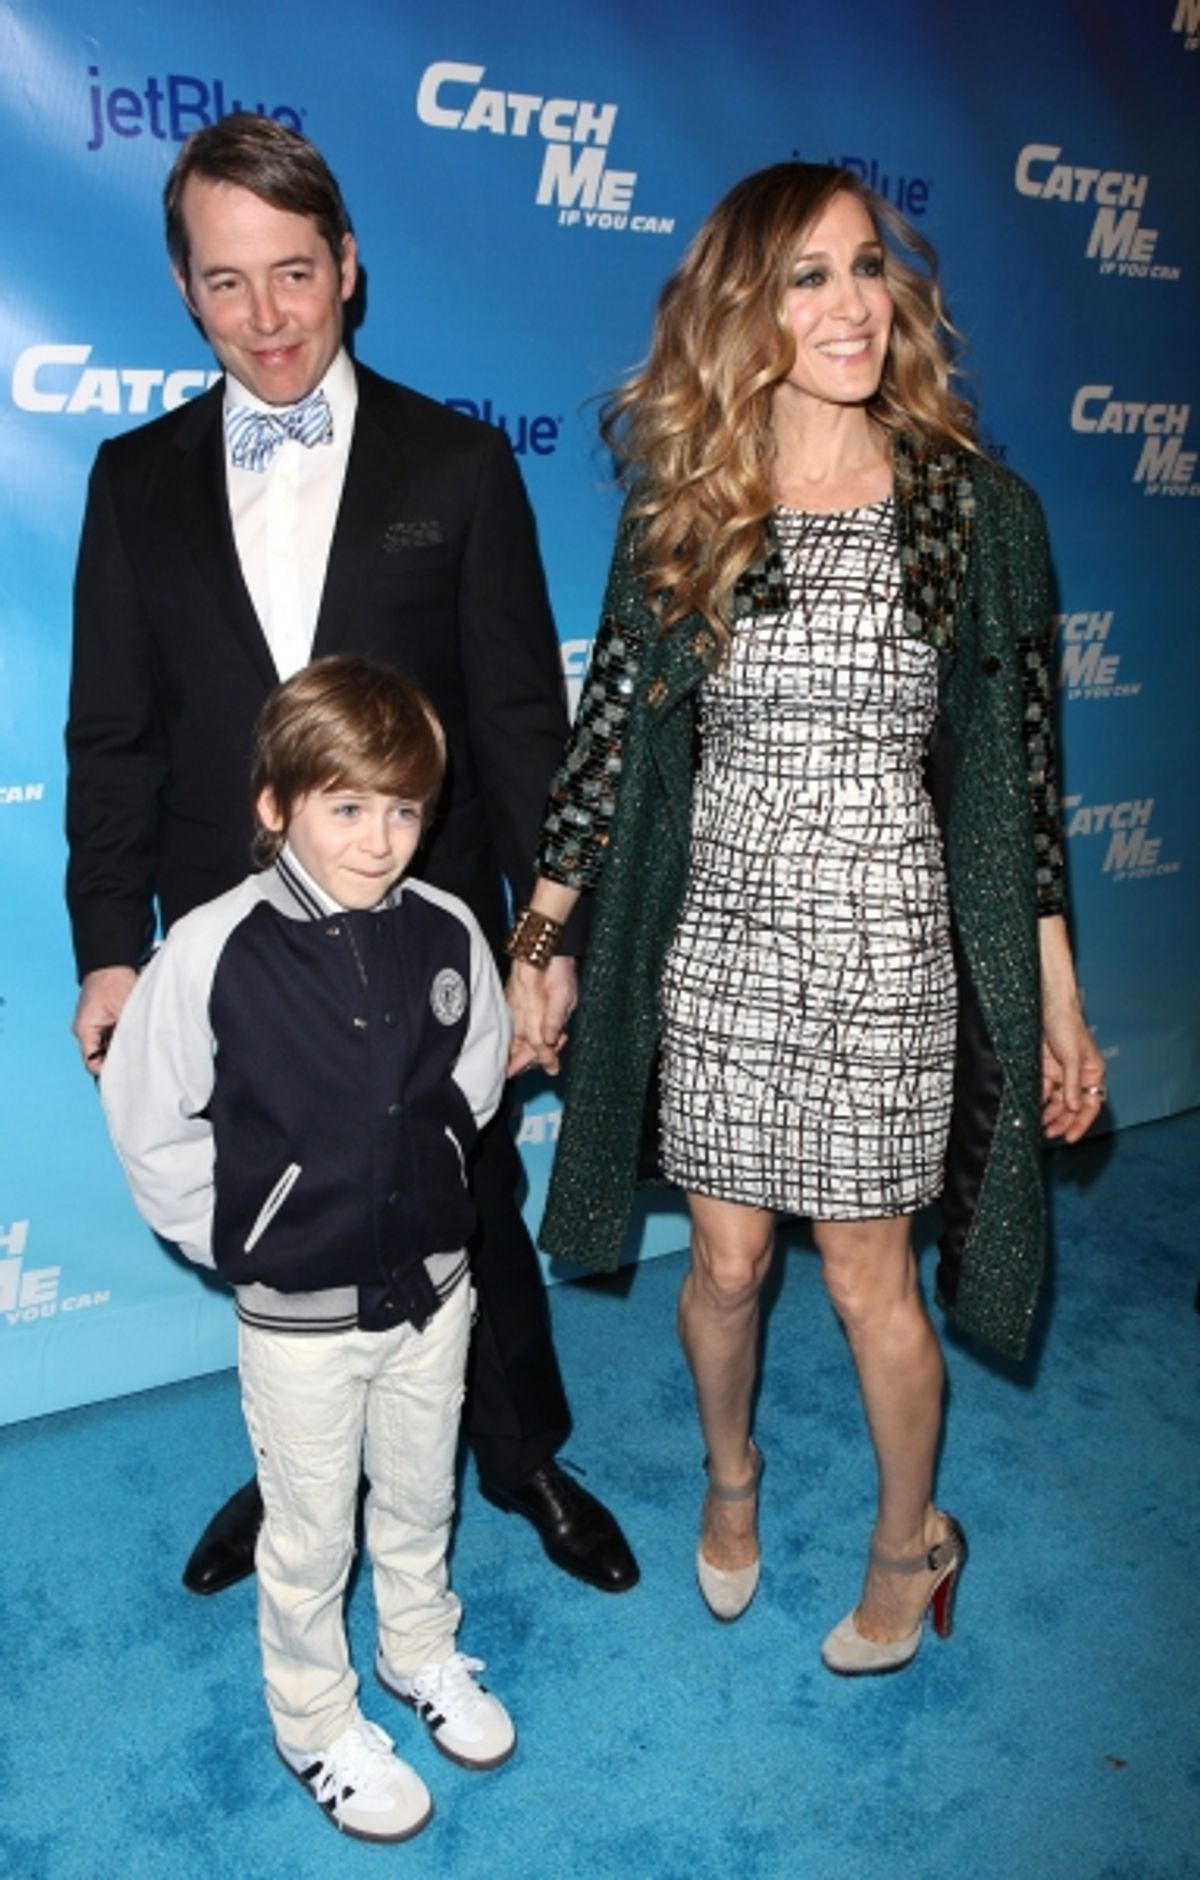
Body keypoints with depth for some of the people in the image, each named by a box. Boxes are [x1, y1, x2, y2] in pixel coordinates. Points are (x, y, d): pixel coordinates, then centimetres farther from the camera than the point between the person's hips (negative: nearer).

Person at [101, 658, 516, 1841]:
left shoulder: (447, 933, -12)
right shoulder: (212, 953, -21)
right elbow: (151, 1128, -11)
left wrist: (422, 1186, 8)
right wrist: (235, 1244, -5)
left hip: (433, 1284, 3)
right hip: (299, 1311, -3)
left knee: (420, 1498, 25)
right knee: (310, 1534, 17)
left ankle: (419, 1652, 52)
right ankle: (315, 1722, 43)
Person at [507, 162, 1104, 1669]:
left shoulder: (975, 510, -4)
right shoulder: (676, 518, -1)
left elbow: (1016, 766, -1)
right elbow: (609, 739, 2)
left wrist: (1059, 1001, 0)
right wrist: (530, 948, 2)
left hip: (891, 949, -1)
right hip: (716, 944, 2)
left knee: (869, 1278, 10)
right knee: (725, 1261, 14)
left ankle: (907, 1543, 39)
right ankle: (729, 1477, 46)